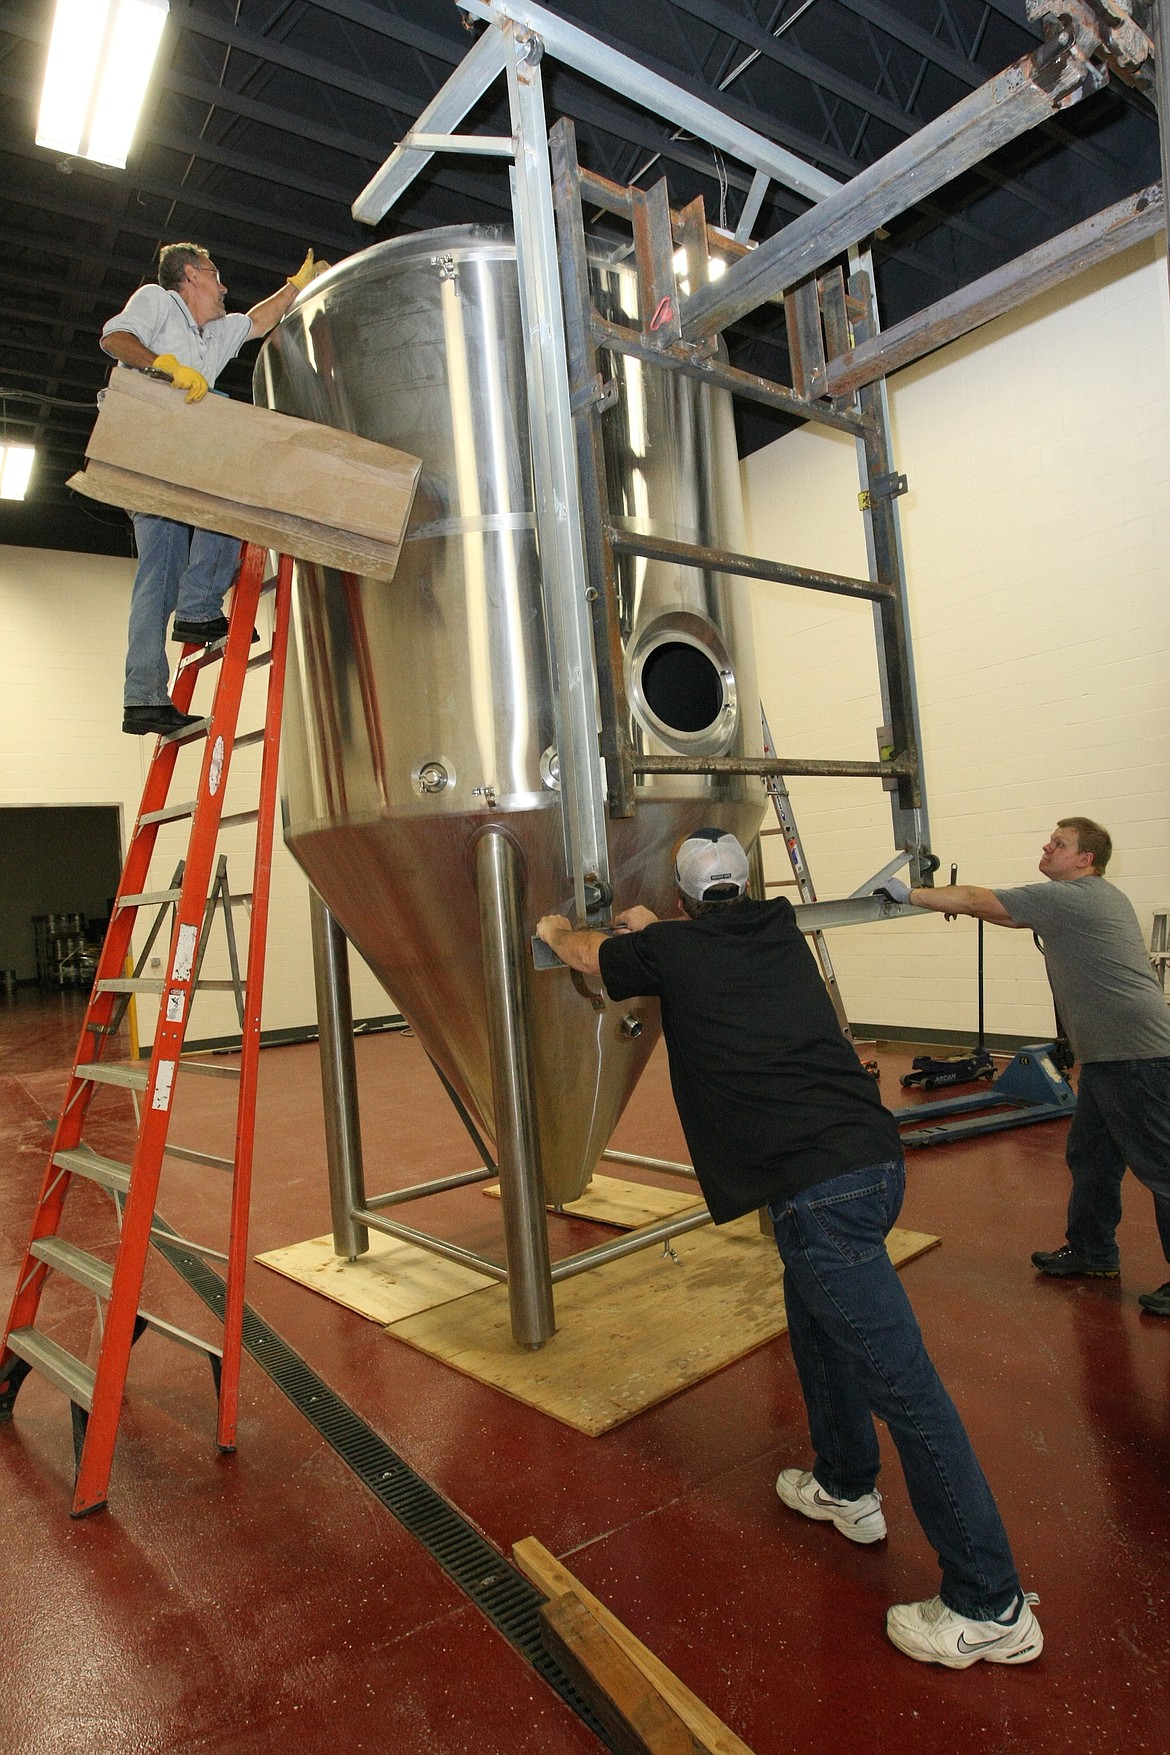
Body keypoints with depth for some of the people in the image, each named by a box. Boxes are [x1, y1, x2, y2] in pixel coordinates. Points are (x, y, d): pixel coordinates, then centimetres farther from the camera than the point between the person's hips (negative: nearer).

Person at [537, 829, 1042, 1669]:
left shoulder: (673, 947, -1)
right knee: (814, 1313, 28)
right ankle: (846, 1487, 45)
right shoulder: (780, 927, 13)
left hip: (819, 1187, -8)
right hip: (873, 1157, 8)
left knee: (904, 1385, 0)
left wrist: (555, 926, 41)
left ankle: (991, 1606, 13)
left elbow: (586, 952, 19)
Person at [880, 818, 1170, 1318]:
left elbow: (977, 900, -12)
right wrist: (959, 902, 16)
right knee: (1089, 1157, 17)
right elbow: (1003, 910, 24)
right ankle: (1091, 1251, 30)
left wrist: (910, 894, -4)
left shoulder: (1066, 897, -15)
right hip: (1109, 1054, 11)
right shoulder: (1100, 896, 16)